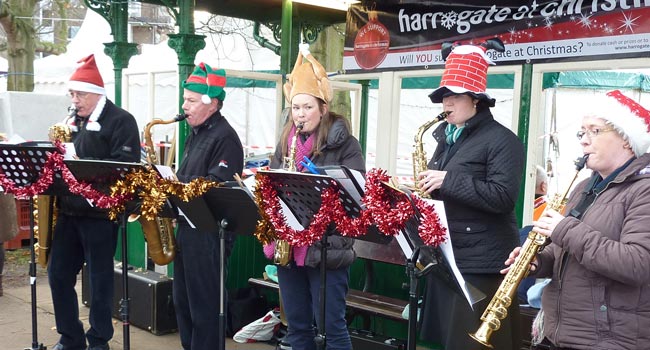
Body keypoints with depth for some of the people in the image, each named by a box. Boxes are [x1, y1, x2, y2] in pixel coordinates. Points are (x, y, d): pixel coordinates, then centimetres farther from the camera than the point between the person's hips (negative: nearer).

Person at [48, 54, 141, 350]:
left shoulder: (121, 120, -7)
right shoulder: (72, 121, 15)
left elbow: (126, 166, -18)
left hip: (100, 212, -7)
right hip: (68, 210, 7)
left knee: (100, 279, 3)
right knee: (59, 274, 11)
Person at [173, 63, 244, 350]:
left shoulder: (225, 137, -14)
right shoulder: (196, 134, 16)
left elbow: (216, 186, -24)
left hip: (209, 232, -10)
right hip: (187, 227, 10)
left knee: (204, 305, 0)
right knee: (183, 302, 17)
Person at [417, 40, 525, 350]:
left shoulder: (501, 139, -9)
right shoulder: (447, 137, 15)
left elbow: (502, 197, -21)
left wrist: (447, 180, -22)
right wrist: (427, 185, 1)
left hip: (481, 265, -8)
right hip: (446, 257, 8)